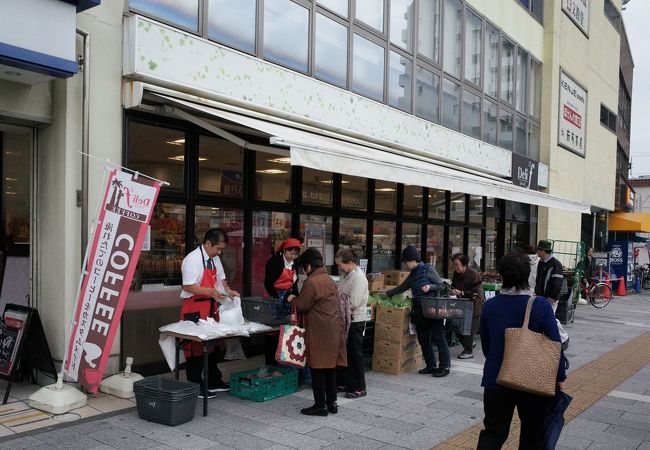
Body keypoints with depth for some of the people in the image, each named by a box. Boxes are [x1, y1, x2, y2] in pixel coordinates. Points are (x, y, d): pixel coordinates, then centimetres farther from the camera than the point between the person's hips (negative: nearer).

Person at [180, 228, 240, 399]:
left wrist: (228, 291, -3)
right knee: (196, 347, 1)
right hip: (195, 309, -9)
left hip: (211, 307, 9)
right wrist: (211, 291, -28)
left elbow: (221, 278, 16)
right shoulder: (193, 259, -18)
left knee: (214, 345, 17)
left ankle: (213, 382, 32)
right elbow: (188, 287, -21)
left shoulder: (214, 259, 8)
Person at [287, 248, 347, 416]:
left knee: (317, 369, 1)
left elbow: (301, 306, -10)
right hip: (333, 330, 8)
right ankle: (332, 403, 21)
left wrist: (293, 299, 9)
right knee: (330, 368, 14)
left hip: (319, 332, -8)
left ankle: (320, 405, 6)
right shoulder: (329, 280, 13)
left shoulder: (311, 282, -14)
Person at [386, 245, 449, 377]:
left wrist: (430, 287, -23)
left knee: (438, 338, -2)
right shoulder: (412, 275, 14)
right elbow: (401, 288, 24)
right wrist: (386, 294, 23)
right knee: (423, 339, 8)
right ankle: (431, 366, 16)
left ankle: (445, 367, 4)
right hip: (419, 311, 8)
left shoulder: (427, 269, -7)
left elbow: (441, 285, -7)